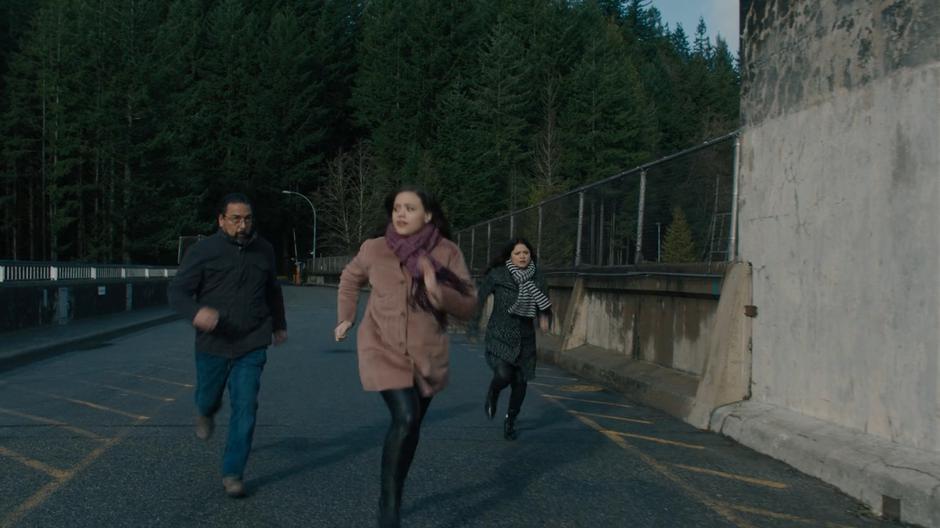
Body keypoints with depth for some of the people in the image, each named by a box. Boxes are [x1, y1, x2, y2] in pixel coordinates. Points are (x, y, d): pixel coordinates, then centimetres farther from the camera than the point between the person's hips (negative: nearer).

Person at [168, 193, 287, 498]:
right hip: (212, 344, -1)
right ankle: (206, 413, 55)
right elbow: (177, 292, -14)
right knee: (208, 399, 17)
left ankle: (232, 474, 6)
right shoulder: (203, 251, -9)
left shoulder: (263, 250, 3)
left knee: (245, 408, -5)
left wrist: (279, 324, 28)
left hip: (252, 346, 1)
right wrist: (196, 312, -35)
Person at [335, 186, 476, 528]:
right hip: (382, 349, -2)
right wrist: (346, 317, 15)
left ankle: (394, 497, 37)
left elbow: (468, 307, -10)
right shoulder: (374, 250, -6)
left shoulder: (447, 253, -9)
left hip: (426, 355, 2)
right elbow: (350, 278, 16)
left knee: (412, 426, 14)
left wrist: (437, 290, -26)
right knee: (404, 418, -21)